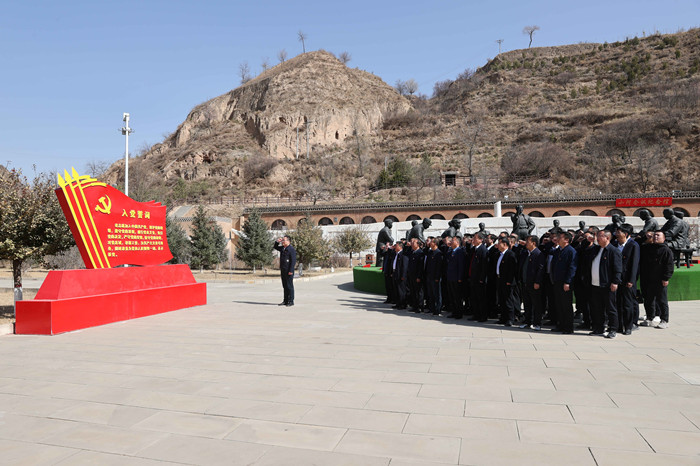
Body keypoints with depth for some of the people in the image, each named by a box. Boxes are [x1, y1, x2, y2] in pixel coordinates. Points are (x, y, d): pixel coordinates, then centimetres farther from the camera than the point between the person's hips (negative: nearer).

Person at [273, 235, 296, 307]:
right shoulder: (282, 248, 14)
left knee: (289, 286, -3)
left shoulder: (291, 249, -12)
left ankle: (291, 301, 3)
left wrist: (291, 271, -21)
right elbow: (275, 247, 33)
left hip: (288, 271, -8)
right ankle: (286, 301, 18)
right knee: (285, 286, 12)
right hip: (283, 270, 8)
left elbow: (293, 261, -16)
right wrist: (277, 242, 12)